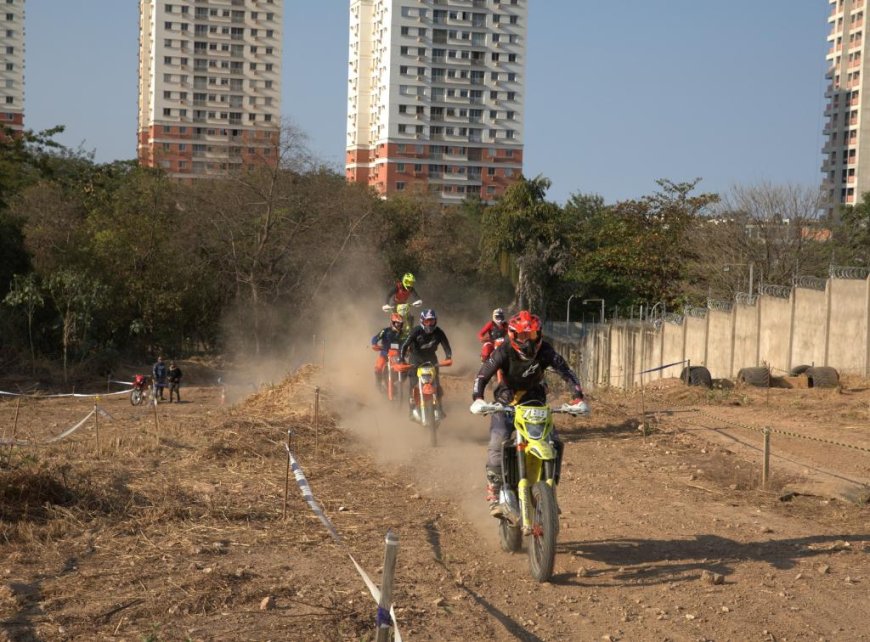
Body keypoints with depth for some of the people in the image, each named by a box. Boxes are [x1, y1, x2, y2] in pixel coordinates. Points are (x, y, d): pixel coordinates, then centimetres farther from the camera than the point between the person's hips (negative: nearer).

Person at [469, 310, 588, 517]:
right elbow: (482, 376, -23)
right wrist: (477, 399, -41)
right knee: (498, 445, -22)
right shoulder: (504, 352, -19)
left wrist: (578, 397, -33)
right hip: (506, 403, -2)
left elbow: (566, 372, -18)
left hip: (535, 402, 2)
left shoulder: (545, 351, -15)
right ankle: (494, 495, -16)